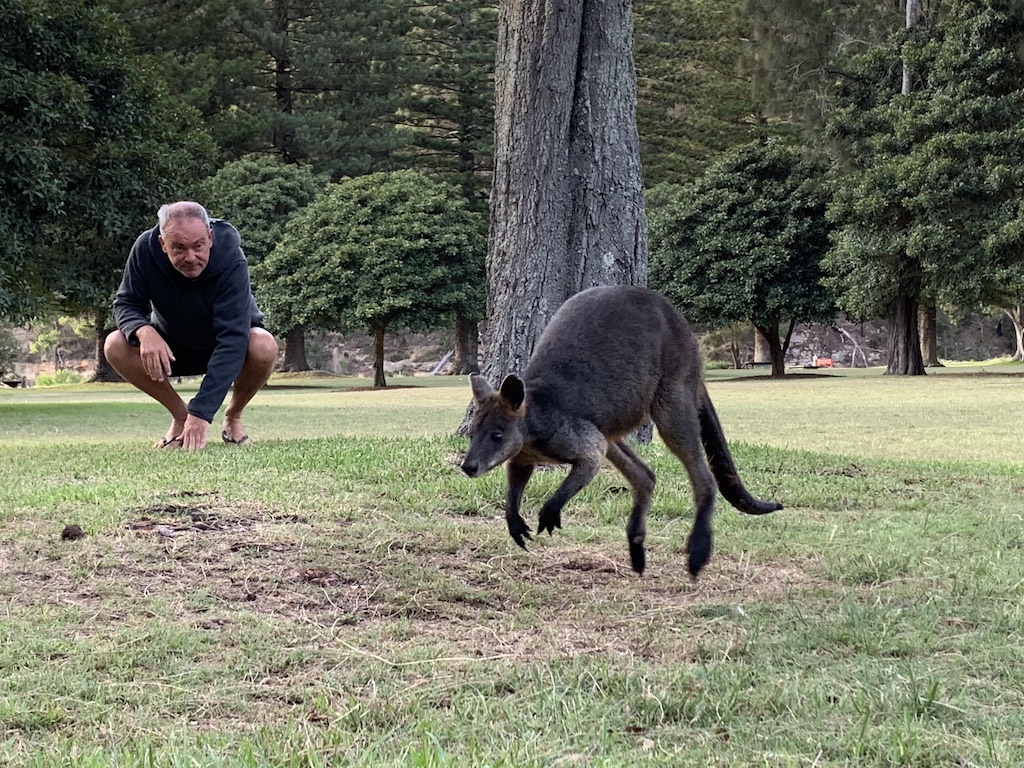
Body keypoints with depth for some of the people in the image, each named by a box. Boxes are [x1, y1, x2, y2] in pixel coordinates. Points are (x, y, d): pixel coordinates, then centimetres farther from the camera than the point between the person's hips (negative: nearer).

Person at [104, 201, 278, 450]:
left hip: (224, 349, -2)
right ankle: (181, 416, -6)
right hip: (172, 345, 2)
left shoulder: (231, 261, -34)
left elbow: (231, 341, -39)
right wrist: (144, 331, -42)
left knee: (264, 347, -35)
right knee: (116, 346, -25)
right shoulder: (146, 248, -25)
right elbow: (126, 305, -15)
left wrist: (201, 413, -47)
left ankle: (233, 416, -5)